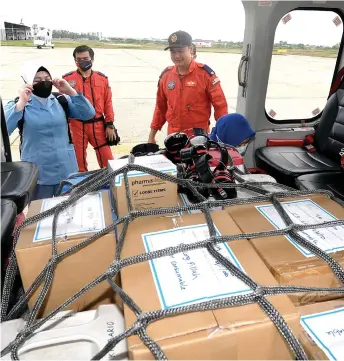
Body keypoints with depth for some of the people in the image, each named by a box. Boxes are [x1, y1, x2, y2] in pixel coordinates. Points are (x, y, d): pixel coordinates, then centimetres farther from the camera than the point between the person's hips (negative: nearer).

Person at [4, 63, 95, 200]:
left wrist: (70, 91, -13)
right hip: (37, 174, -2)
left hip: (67, 171, 2)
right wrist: (21, 103, -22)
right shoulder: (17, 105, -3)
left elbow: (88, 114, -6)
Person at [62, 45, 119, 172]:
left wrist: (110, 125, 2)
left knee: (107, 160, 3)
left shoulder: (102, 79, 5)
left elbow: (108, 103, 6)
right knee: (79, 160, 10)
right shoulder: (67, 79, -1)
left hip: (98, 125, 1)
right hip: (76, 125, -1)